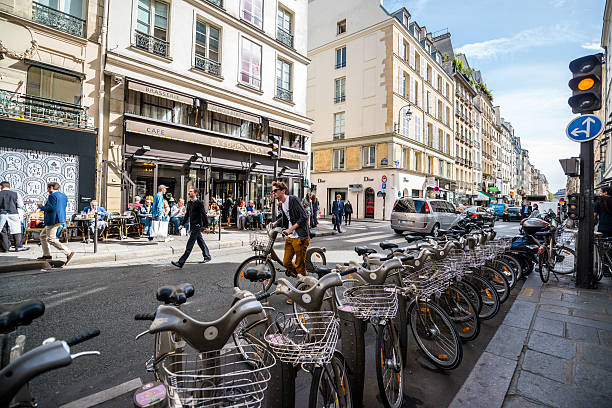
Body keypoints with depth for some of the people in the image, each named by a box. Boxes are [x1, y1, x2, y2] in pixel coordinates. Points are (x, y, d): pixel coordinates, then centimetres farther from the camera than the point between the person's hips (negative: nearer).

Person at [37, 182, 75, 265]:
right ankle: (46, 254, 25)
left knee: (51, 239, -9)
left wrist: (42, 207, -7)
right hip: (60, 218, 10)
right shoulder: (63, 196, 14)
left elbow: (51, 208, -23)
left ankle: (69, 253, -17)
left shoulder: (52, 196, -13)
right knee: (43, 235, 22)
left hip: (53, 220, -10)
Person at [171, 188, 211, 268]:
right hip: (192, 225, 9)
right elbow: (187, 214, 19)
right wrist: (182, 224, 15)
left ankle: (181, 262, -10)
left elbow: (203, 214, -13)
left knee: (190, 244, -9)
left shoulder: (199, 203, -12)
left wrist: (206, 225, -15)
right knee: (200, 241, 18)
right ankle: (207, 256, 31)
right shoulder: (189, 203, 12)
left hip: (197, 225, -9)